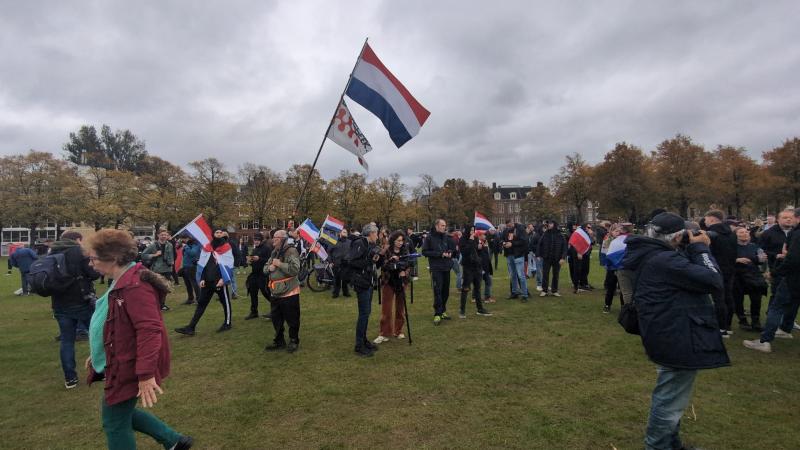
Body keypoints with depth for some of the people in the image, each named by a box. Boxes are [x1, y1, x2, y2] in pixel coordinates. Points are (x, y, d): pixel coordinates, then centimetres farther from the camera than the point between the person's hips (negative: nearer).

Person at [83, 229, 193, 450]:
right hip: (121, 363, 10)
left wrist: (146, 375, -33)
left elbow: (149, 331, -32)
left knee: (115, 423, 7)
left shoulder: (135, 285, -26)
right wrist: (97, 354, 25)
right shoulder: (122, 282, 8)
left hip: (129, 368, -10)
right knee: (119, 413, 22)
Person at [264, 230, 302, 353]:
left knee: (292, 319, 4)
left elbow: (294, 269, -28)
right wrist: (269, 267, -4)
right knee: (276, 319, 17)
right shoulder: (274, 252, 14)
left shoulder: (291, 251, -15)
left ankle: (294, 341, 20)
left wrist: (279, 264, -20)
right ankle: (279, 341, 32)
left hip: (289, 292, -9)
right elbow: (265, 268, 19)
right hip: (276, 292, 9)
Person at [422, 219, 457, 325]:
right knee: (437, 291, -8)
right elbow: (425, 252, -9)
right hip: (436, 268, -5)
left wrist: (450, 252, -4)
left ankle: (443, 311, 23)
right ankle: (437, 314, -3)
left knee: (445, 291, 10)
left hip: (446, 268, 5)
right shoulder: (430, 237, -5)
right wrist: (440, 254, -14)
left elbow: (453, 249, 20)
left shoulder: (447, 237, 8)